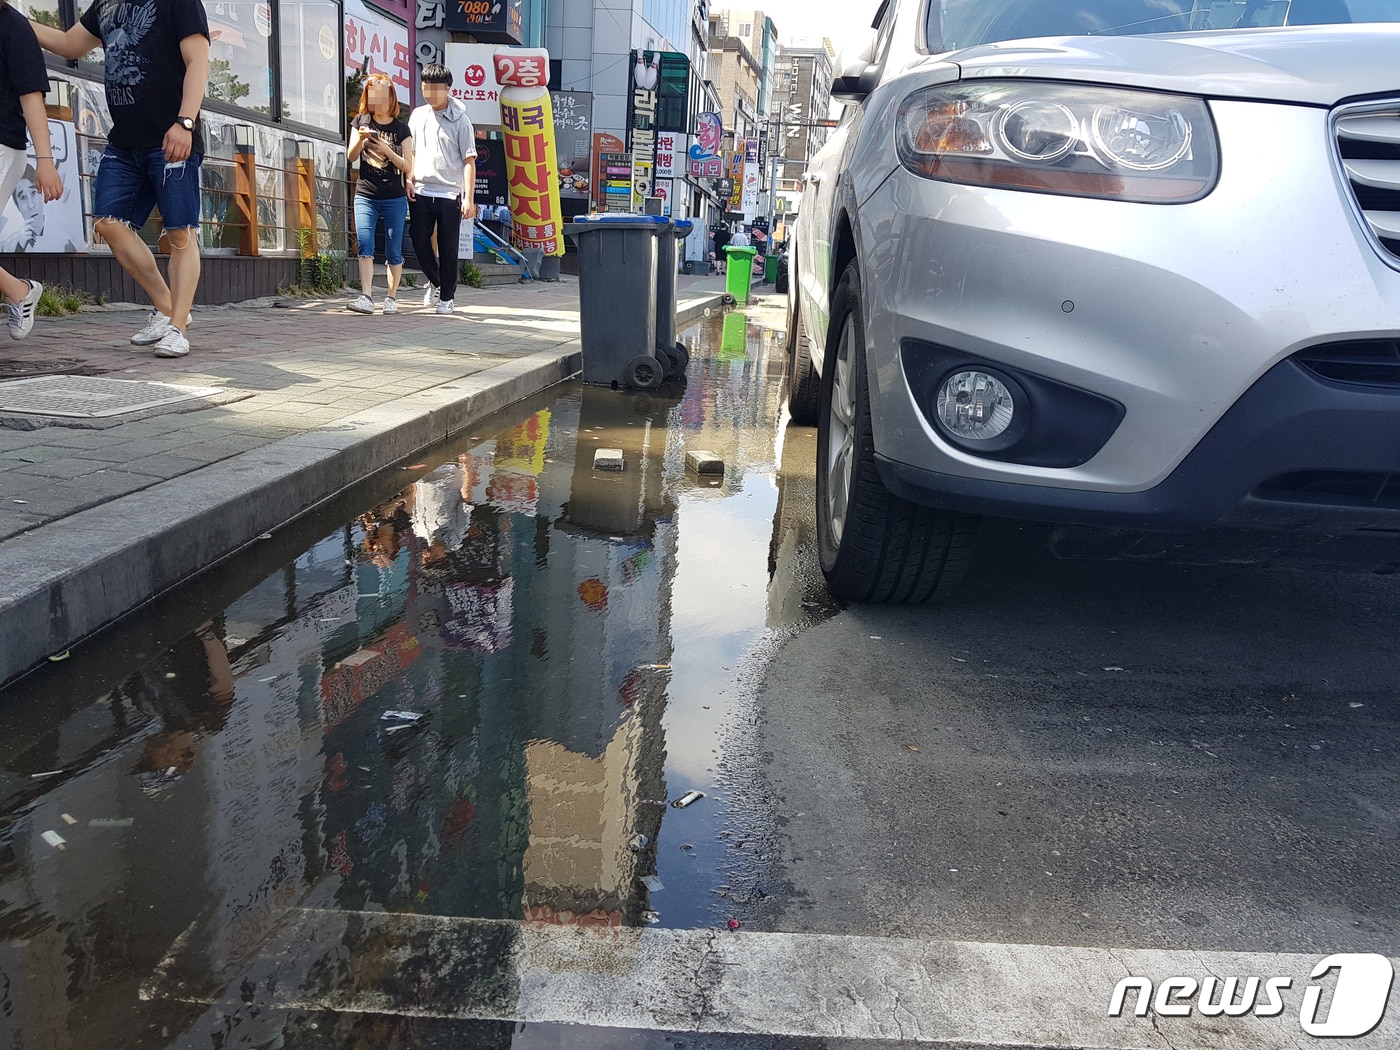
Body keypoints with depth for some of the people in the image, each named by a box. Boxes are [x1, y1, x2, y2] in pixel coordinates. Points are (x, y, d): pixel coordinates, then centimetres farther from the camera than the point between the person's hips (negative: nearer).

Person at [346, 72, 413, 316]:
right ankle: (366, 297, -19)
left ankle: (392, 298, 12)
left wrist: (388, 151, -16)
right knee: (365, 245, -13)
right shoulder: (361, 121, 9)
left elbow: (408, 166, 0)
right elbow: (351, 157, 3)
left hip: (395, 199, -1)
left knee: (394, 251, 2)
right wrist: (360, 139, -16)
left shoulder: (401, 128, 4)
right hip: (365, 196, 1)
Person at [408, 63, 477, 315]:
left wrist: (469, 198, -10)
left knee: (448, 248, 1)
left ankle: (446, 297, 15)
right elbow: (411, 153, 18)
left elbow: (469, 161, -3)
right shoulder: (417, 115, 11)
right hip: (420, 192, 3)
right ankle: (435, 282, 24)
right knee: (419, 241, -1)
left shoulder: (460, 121, -1)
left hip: (449, 194, -3)